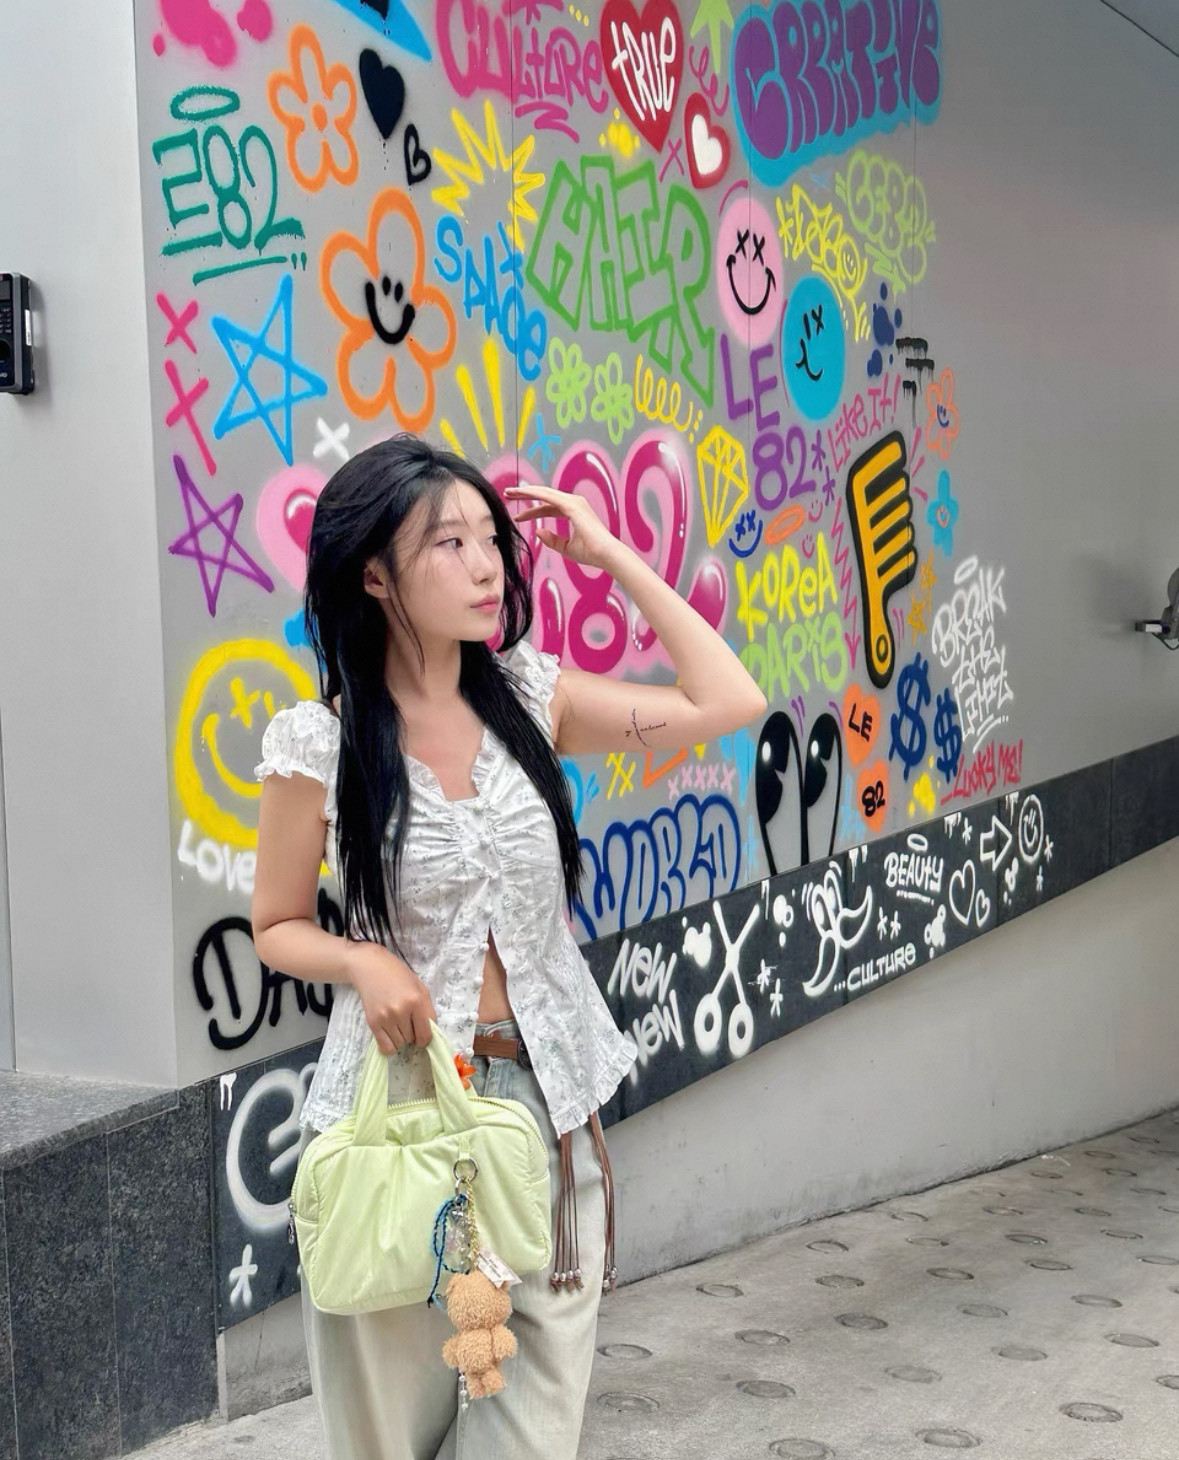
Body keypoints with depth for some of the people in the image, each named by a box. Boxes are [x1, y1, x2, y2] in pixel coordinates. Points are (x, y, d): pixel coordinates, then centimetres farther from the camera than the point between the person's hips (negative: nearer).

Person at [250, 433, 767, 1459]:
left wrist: (609, 556, -2)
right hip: (399, 1093, -3)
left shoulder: (532, 700, 1)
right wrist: (363, 960, -18)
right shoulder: (319, 744, -8)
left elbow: (728, 703, -2)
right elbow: (278, 926, 4)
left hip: (549, 1093, 3)